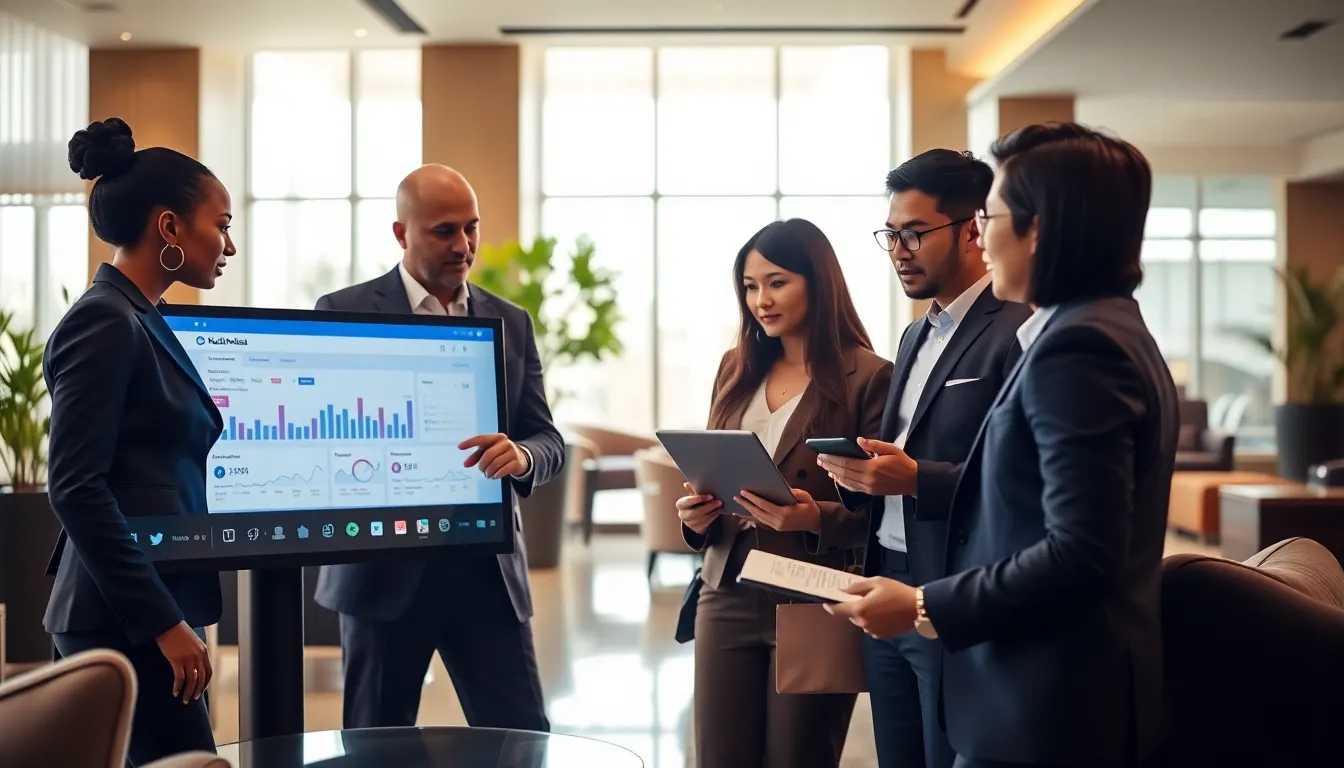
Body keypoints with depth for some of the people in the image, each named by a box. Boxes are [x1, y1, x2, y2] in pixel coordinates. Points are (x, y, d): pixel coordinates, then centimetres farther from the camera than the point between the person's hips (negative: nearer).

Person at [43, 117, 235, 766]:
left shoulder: (143, 322, 15)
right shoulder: (104, 322, -12)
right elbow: (75, 488, -18)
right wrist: (164, 623, -19)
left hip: (154, 613, 9)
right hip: (126, 619, -9)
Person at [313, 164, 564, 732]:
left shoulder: (511, 322, 10)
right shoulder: (345, 313, 0)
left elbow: (549, 441, 7)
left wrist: (520, 455, -17)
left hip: (487, 568, 3)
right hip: (386, 566, -2)